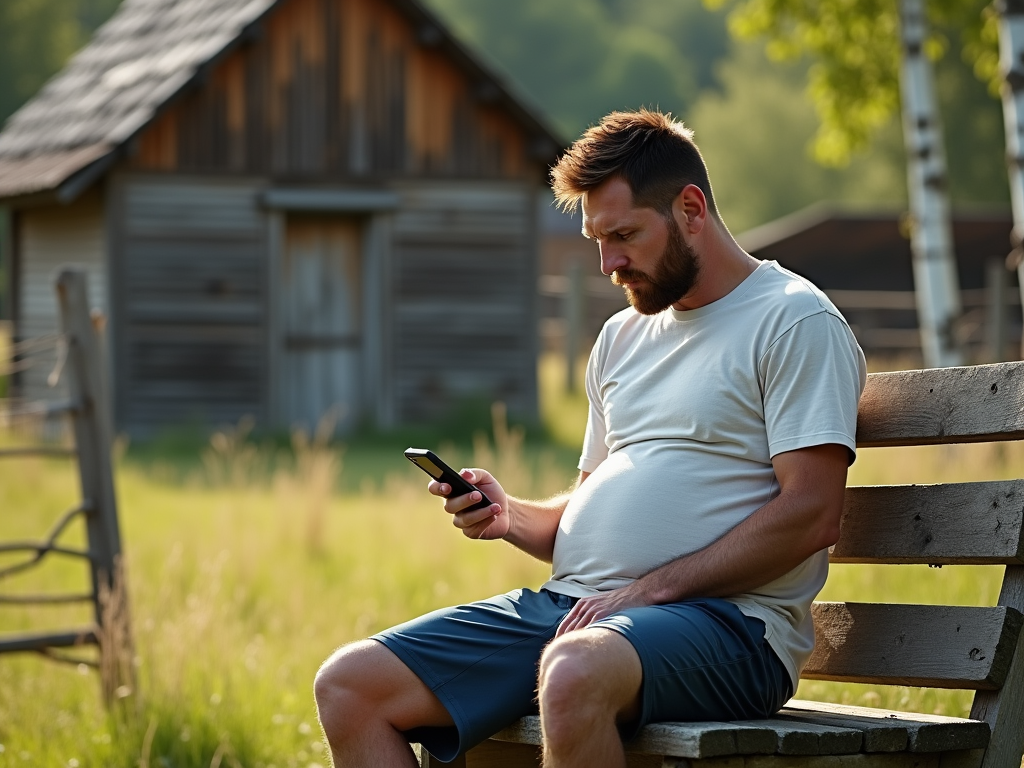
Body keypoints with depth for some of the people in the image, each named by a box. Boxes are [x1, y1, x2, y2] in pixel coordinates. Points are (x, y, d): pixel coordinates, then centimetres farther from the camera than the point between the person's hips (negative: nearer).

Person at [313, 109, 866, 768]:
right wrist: (512, 516, 5)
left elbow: (811, 515, -13)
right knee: (348, 685, -8)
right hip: (574, 604, 8)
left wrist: (649, 589, -16)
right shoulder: (624, 337, 25)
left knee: (575, 672, -42)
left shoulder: (795, 322, -2)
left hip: (726, 621, -8)